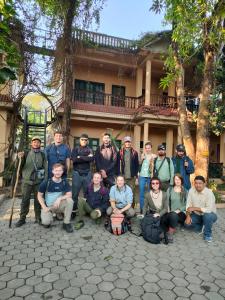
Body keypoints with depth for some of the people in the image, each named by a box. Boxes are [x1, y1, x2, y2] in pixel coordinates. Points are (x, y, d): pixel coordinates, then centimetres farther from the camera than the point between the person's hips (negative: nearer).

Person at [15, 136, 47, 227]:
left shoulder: (42, 155, 7)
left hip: (38, 181, 0)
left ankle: (38, 218, 15)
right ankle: (22, 218, 13)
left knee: (38, 200, 5)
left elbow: (45, 168, 5)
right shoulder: (26, 153, 7)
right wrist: (20, 158, -16)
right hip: (27, 181, 0)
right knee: (25, 200, 2)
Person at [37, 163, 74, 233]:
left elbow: (69, 195, -11)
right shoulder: (46, 182, -11)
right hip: (48, 207, -2)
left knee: (69, 200, -28)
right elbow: (39, 195, -4)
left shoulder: (64, 182, -6)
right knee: (46, 223, -27)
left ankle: (66, 223, -12)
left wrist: (60, 198, -28)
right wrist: (44, 207, -14)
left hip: (59, 205, 2)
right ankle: (49, 215, 12)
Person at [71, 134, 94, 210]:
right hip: (77, 173, -2)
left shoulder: (89, 150, 10)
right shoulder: (75, 149, 5)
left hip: (87, 174, 2)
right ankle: (74, 208, 15)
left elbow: (92, 159, -10)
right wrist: (86, 158, -11)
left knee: (88, 192, 8)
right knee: (75, 192, 3)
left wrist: (80, 157, -11)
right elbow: (74, 159, -13)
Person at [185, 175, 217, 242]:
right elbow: (188, 205, -7)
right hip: (196, 215, 4)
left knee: (207, 216, -38)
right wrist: (188, 216, -20)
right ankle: (202, 227, 11)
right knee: (187, 224, -19)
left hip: (209, 215, -4)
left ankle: (207, 234, -11)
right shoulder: (191, 190, -10)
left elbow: (209, 210, -30)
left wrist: (194, 208, -31)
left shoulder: (209, 193, -25)